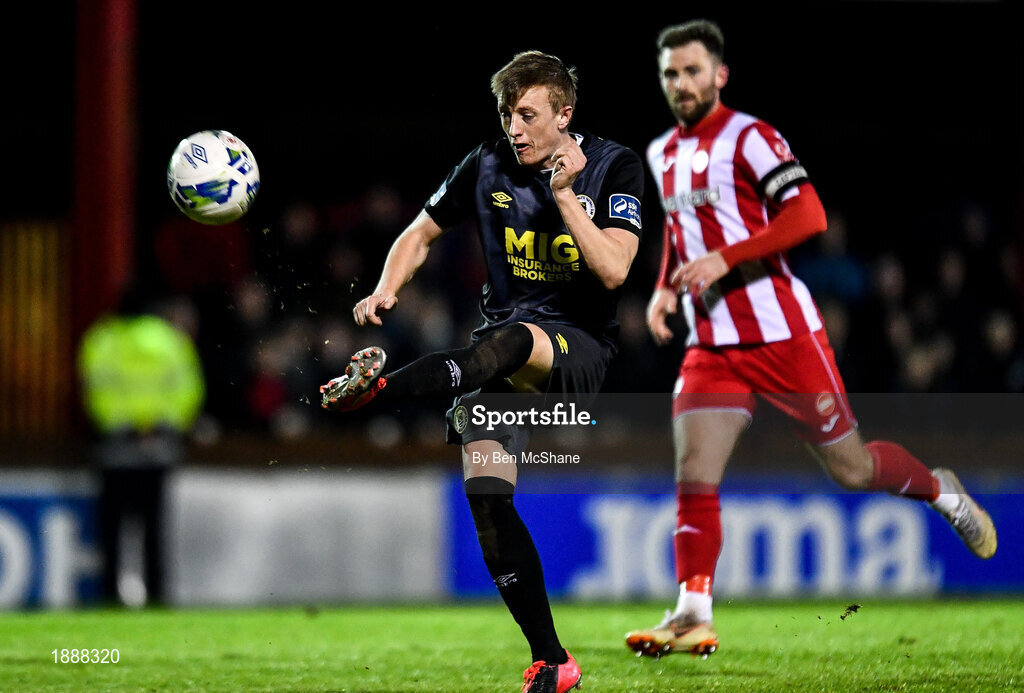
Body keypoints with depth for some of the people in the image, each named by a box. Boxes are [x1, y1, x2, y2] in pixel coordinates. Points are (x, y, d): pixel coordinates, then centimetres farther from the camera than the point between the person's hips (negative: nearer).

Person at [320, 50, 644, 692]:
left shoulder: (613, 166, -2)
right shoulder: (488, 167, 5)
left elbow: (612, 271, -12)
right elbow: (420, 235, 15)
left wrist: (565, 195, -19)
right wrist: (386, 291, -3)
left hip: (579, 347, -4)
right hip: (500, 345, 4)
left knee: (508, 339, -40)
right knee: (486, 493, -16)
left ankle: (376, 387, -60)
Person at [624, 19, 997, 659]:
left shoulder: (749, 137, -10)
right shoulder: (662, 154, 13)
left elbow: (808, 216, -20)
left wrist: (724, 259, -25)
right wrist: (665, 289, 12)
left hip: (782, 335, -5)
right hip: (711, 344, 6)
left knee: (849, 467, 5)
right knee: (693, 475, -11)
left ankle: (941, 490, 33)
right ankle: (694, 614, -11)